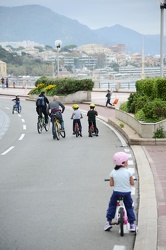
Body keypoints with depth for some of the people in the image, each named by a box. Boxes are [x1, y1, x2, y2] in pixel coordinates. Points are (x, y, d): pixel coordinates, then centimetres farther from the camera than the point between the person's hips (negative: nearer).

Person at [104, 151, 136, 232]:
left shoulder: (113, 172, -5)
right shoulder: (128, 172, -10)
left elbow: (111, 184, -3)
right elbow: (132, 183, -5)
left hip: (116, 192, 1)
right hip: (126, 193, -1)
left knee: (112, 206, 20)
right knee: (129, 208, 14)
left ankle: (108, 222, 15)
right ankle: (132, 224, 11)